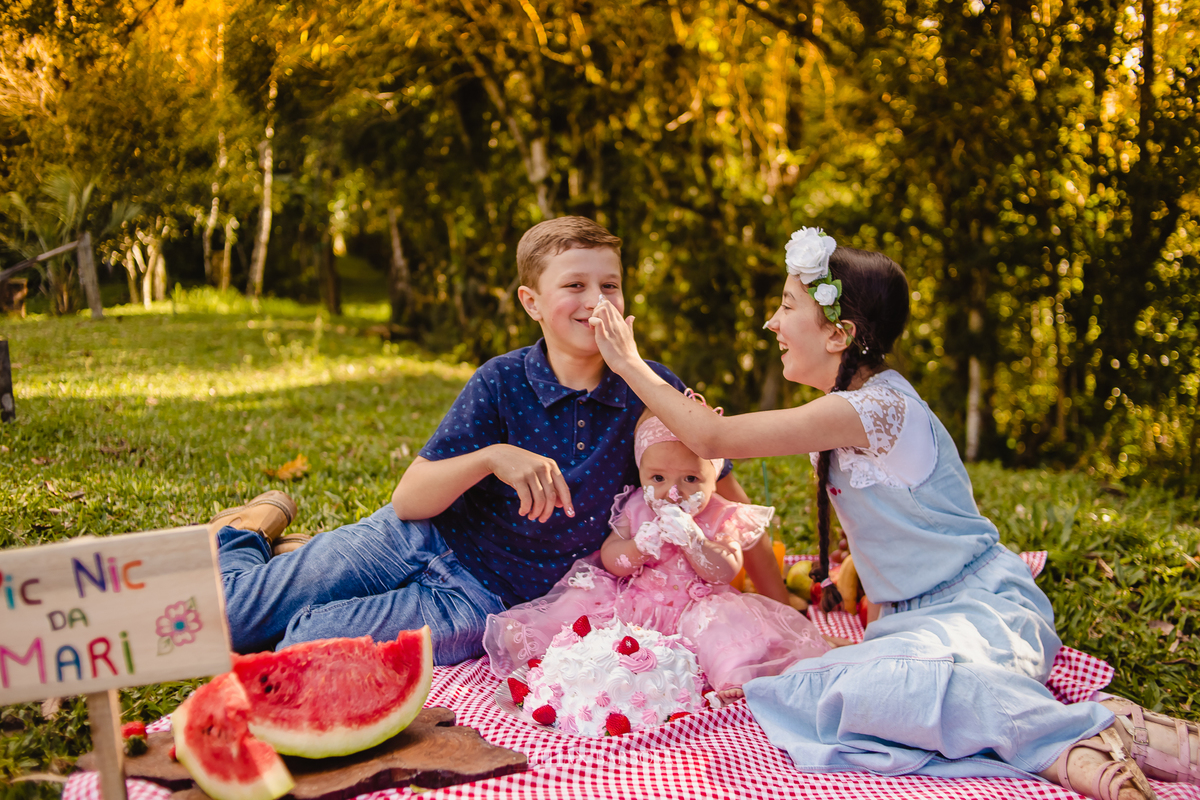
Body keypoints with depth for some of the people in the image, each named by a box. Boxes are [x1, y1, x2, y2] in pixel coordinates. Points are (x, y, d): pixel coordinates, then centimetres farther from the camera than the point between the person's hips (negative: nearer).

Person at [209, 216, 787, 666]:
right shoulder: (502, 384, -13)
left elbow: (723, 495, -1)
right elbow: (407, 501, -14)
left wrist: (781, 604, -5)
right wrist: (491, 458, -32)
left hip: (481, 595, 0)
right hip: (420, 540, 0)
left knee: (306, 644, -21)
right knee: (227, 613, -5)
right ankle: (253, 530, 30)